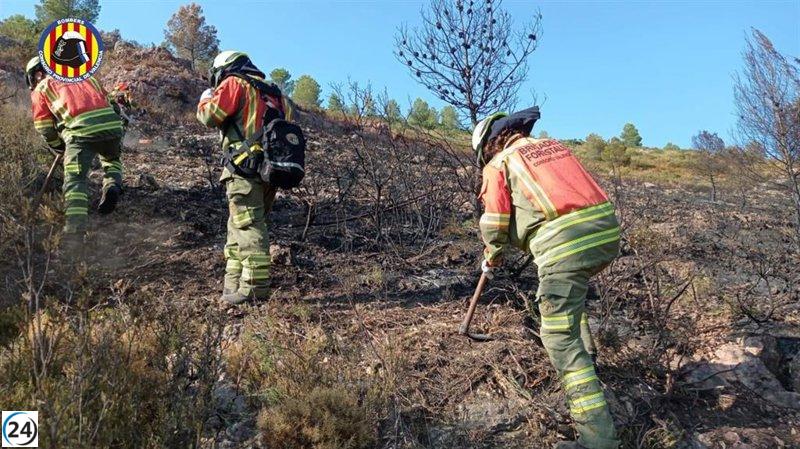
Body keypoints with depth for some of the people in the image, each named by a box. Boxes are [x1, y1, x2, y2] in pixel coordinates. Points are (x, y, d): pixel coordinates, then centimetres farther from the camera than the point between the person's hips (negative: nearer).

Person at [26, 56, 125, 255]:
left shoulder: (41, 89, 22)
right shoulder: (84, 76, 34)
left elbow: (44, 127, 15)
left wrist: (59, 148, 30)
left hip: (81, 130, -4)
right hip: (112, 123, 4)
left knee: (74, 180, -3)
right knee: (111, 159, 33)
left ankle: (74, 232, -21)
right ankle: (112, 185, 3)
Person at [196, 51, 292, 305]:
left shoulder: (235, 83, 1)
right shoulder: (273, 92, 23)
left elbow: (209, 116, -6)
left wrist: (206, 98, 14)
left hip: (245, 167, -8)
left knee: (248, 227, -10)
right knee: (239, 227, 14)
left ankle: (254, 286, -12)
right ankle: (235, 286, 18)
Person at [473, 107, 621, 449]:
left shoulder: (499, 163, 8)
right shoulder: (554, 146, 25)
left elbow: (495, 224, 8)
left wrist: (492, 256, 27)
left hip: (565, 243, -7)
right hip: (607, 230, 8)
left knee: (560, 337, -3)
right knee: (571, 290, 36)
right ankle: (584, 354, 43)